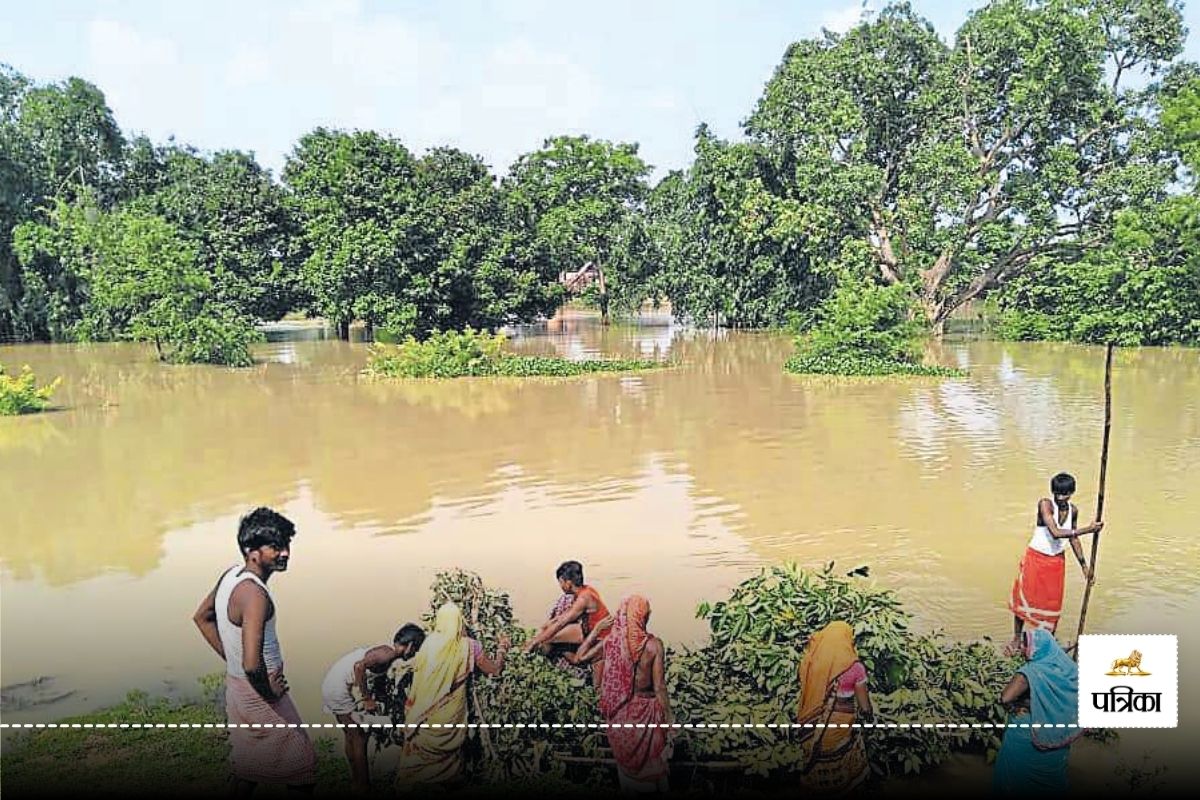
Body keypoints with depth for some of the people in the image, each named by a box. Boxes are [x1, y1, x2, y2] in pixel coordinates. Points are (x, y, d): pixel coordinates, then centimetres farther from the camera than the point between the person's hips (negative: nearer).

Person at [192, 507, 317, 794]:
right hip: (258, 693, -9)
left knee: (250, 762, 25)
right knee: (300, 768, 8)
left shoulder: (231, 574, -2)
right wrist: (269, 693, -18)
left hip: (235, 682, 9)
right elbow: (252, 663, -37)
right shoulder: (254, 593, -31)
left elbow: (202, 617, 15)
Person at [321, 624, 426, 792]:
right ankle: (363, 786, 7)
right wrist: (367, 700, -21)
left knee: (351, 737, 19)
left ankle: (355, 779, 29)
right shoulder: (388, 653, -17)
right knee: (359, 738, -1)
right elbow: (359, 666, -28)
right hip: (339, 690, -10)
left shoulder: (385, 651, 10)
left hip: (332, 688, 10)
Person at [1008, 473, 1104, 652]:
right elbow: (1056, 533, -32)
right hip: (1035, 558, -4)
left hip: (1056, 562, 5)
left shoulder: (1073, 510, -3)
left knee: (1053, 602, 9)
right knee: (1024, 598, 6)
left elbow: (1073, 539, 10)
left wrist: (1084, 565, 14)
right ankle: (1017, 638, 23)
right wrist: (1087, 530, -33)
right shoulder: (1045, 504, -22)